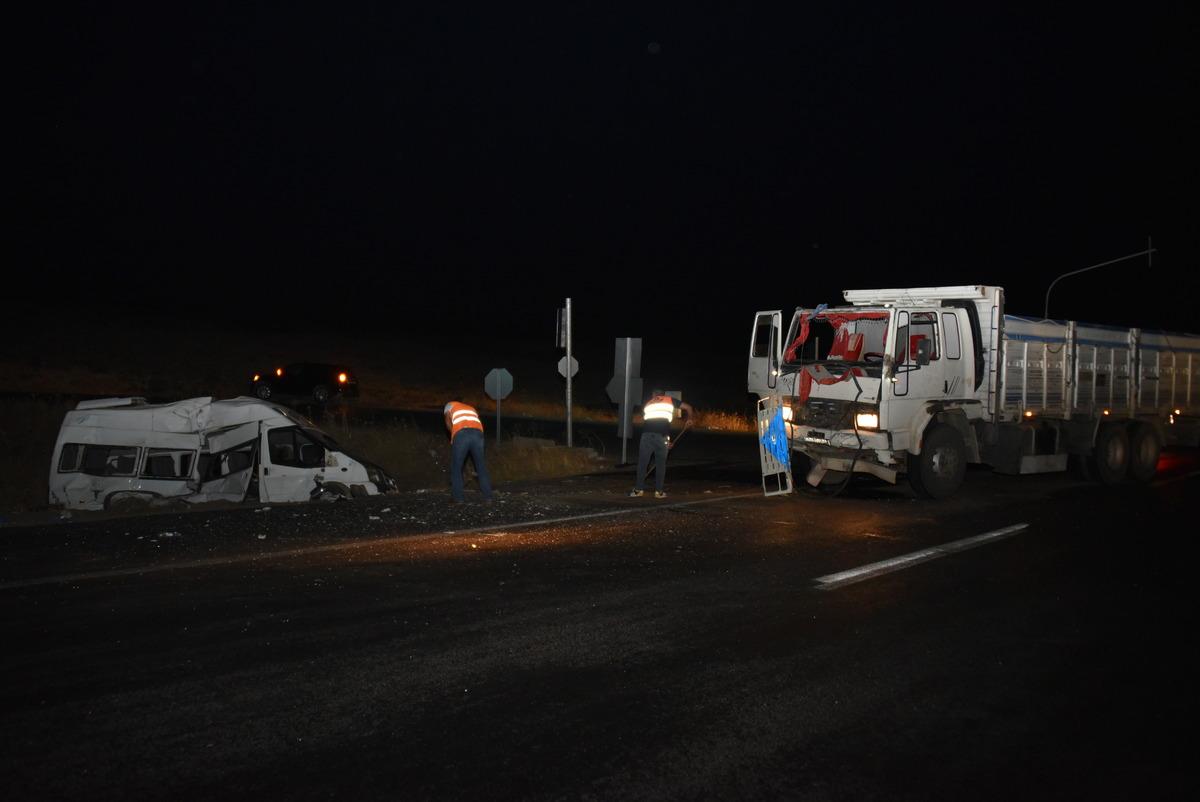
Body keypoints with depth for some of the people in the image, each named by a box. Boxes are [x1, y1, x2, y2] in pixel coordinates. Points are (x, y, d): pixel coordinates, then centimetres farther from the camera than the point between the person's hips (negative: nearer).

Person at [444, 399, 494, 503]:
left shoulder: (450, 405, 29)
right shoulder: (472, 409, 39)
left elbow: (448, 422, 9)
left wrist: (453, 436, 21)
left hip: (461, 434, -3)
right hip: (477, 434, 3)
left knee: (456, 468, 8)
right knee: (481, 466, 14)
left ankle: (458, 498, 0)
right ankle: (488, 496, 11)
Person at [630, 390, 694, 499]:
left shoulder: (647, 403, 28)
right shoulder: (669, 400, 22)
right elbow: (688, 407, 26)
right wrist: (689, 419, 45)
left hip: (647, 432, 1)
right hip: (662, 434, -1)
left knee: (642, 462, 9)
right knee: (661, 463, 9)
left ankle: (638, 489, 12)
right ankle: (659, 491, 11)